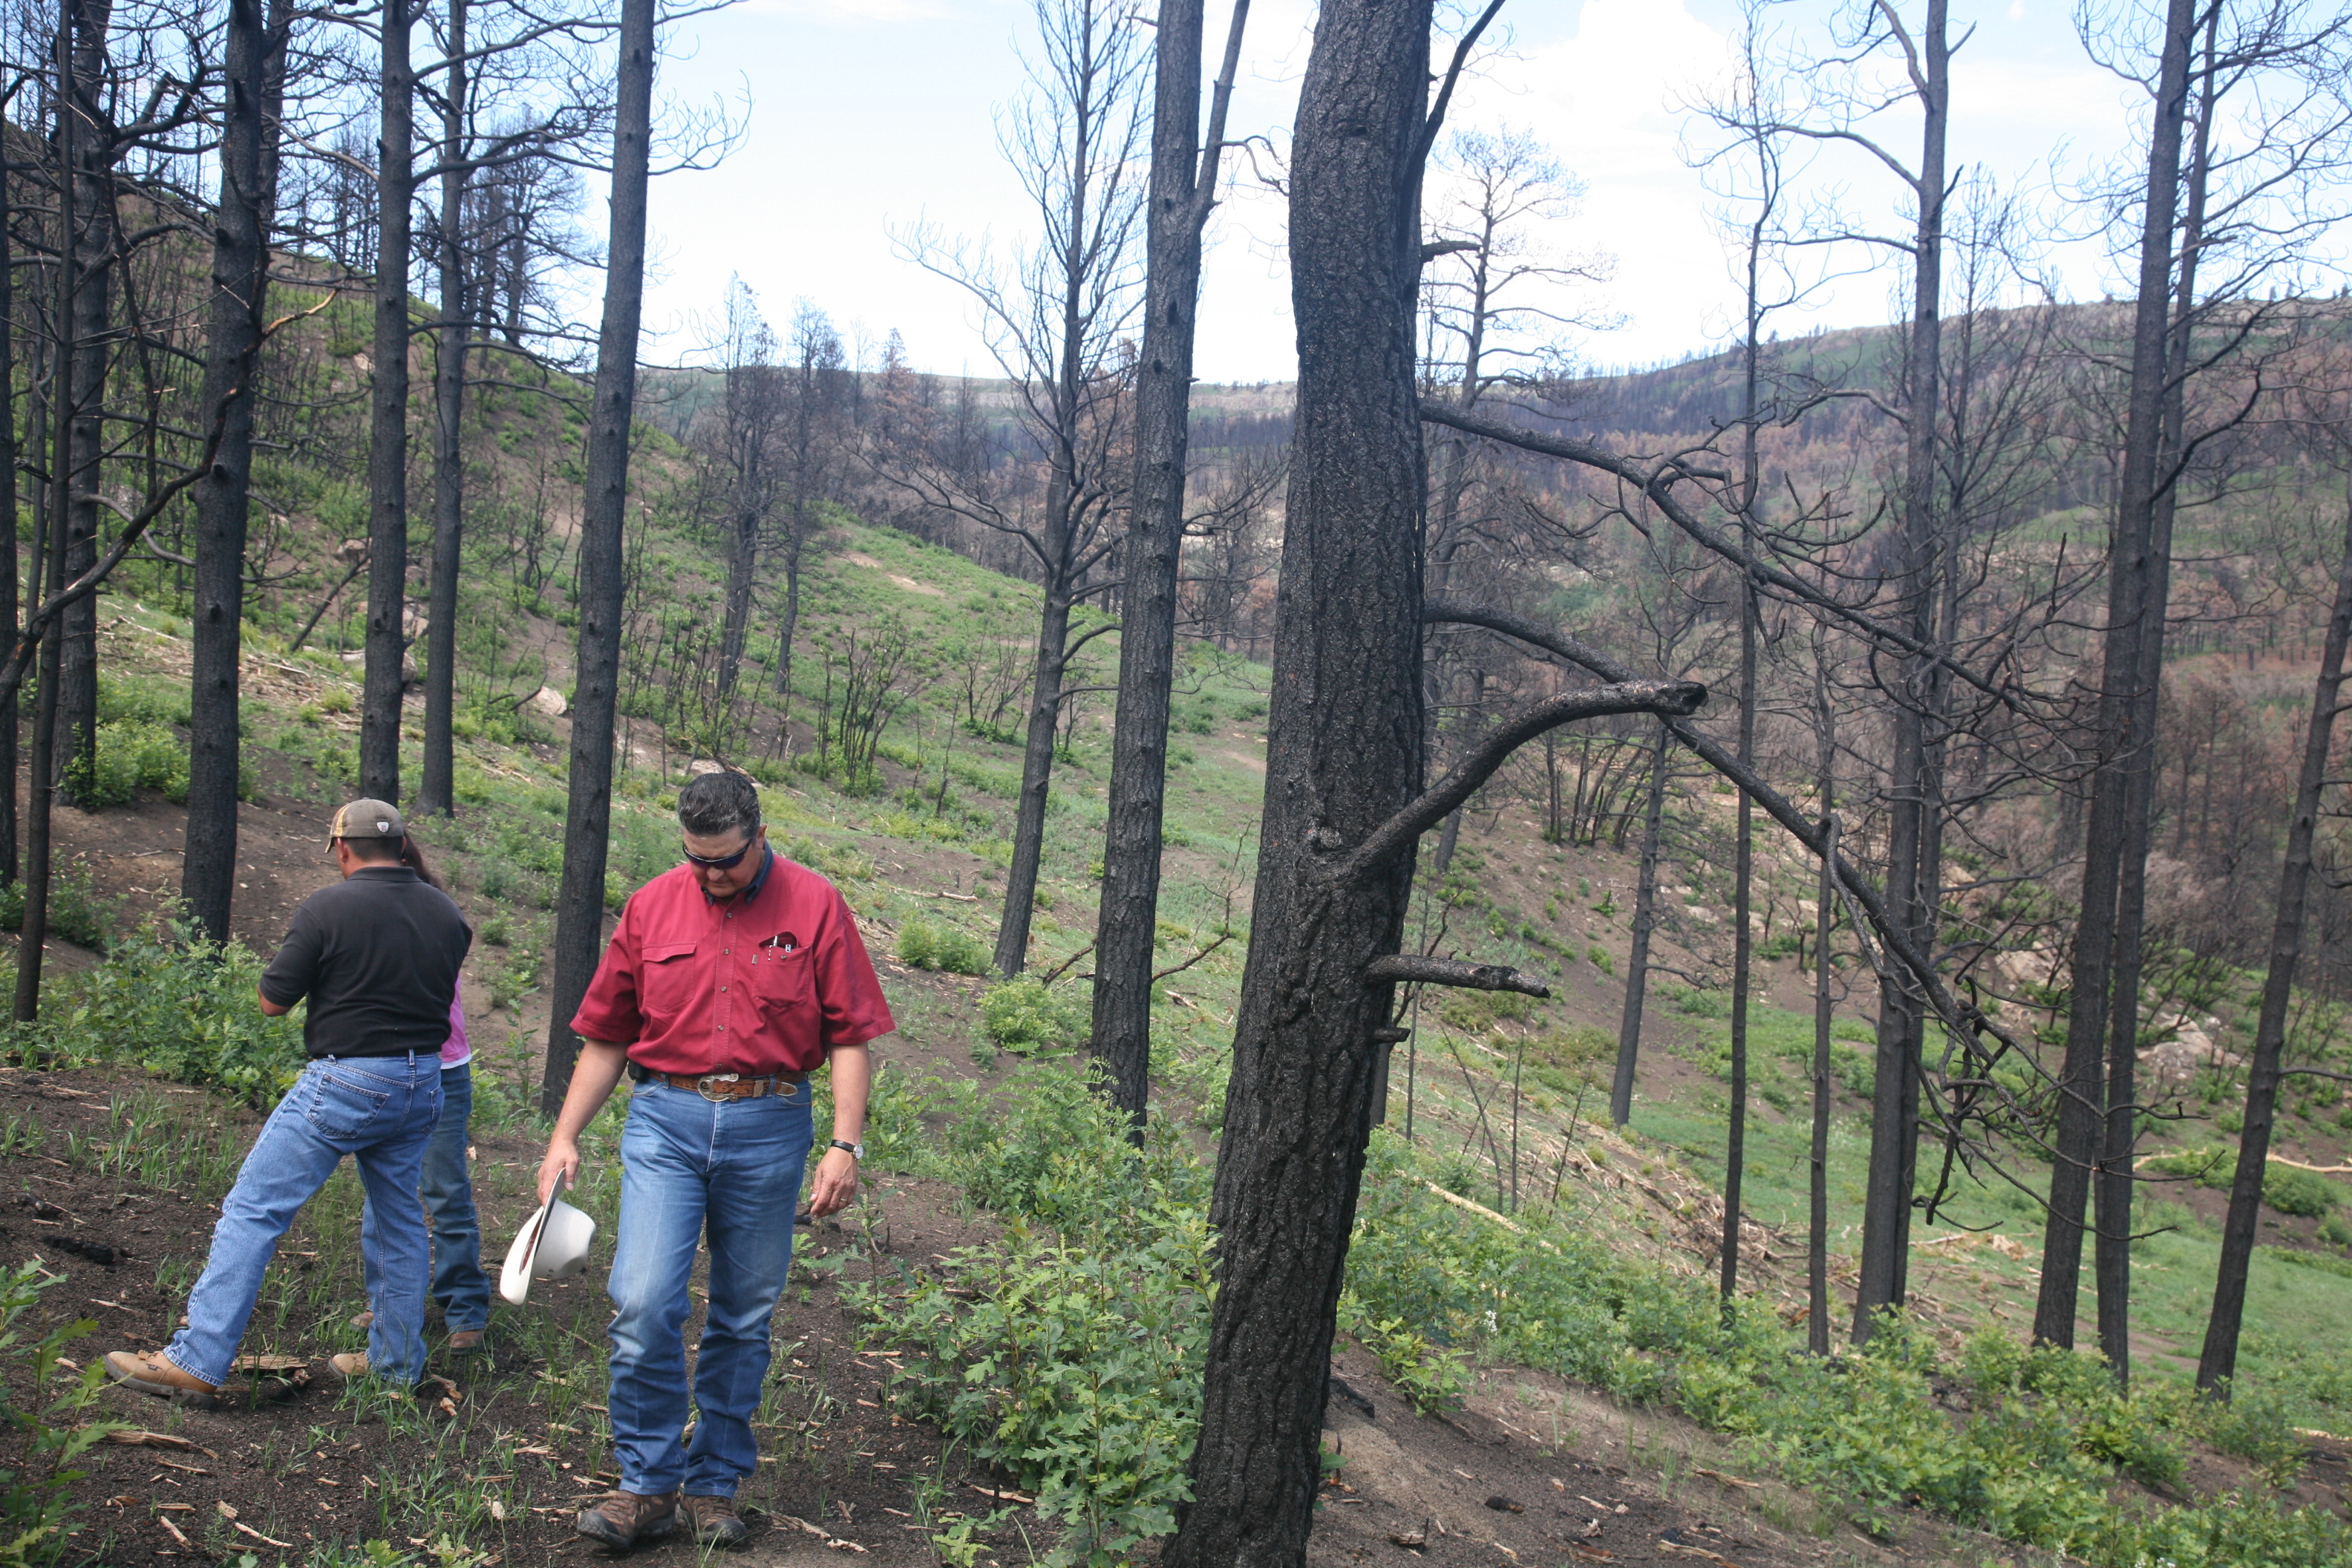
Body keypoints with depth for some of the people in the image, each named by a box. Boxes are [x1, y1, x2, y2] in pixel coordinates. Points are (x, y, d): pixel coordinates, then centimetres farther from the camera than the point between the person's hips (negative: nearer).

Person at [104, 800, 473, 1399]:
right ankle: (398, 1362, 25)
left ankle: (197, 1361, -2)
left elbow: (273, 1001, -6)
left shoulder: (328, 908, -11)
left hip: (346, 1080, -6)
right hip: (423, 1084, 6)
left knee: (254, 1209, 0)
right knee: (399, 1219, 17)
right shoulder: (447, 912, 6)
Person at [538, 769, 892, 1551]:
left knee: (744, 1318, 9)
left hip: (769, 1129, -1)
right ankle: (649, 1485, 4)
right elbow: (606, 1036, 11)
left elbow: (848, 1036, -1)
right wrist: (565, 1137, 7)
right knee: (643, 1306, -11)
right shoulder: (652, 906, 6)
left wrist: (846, 1143, -9)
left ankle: (714, 1485, 23)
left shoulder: (814, 906, 0)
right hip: (666, 1121, 1)